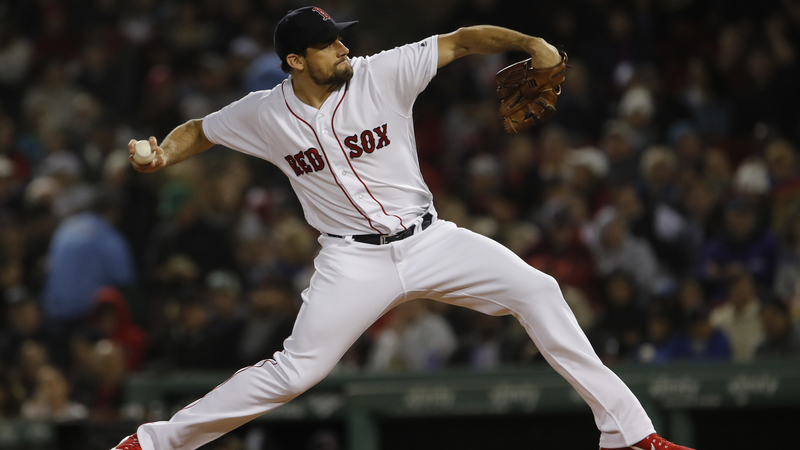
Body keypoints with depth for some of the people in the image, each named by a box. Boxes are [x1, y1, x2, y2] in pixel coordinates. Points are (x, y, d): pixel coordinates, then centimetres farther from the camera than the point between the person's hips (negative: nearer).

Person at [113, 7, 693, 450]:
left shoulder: (383, 74, -7)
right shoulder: (265, 114, -4)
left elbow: (460, 41, -8)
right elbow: (198, 131, 11)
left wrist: (530, 43, -23)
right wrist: (161, 155, -11)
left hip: (429, 241, 2)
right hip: (354, 262, -2)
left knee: (536, 290, -11)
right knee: (294, 371, -13)